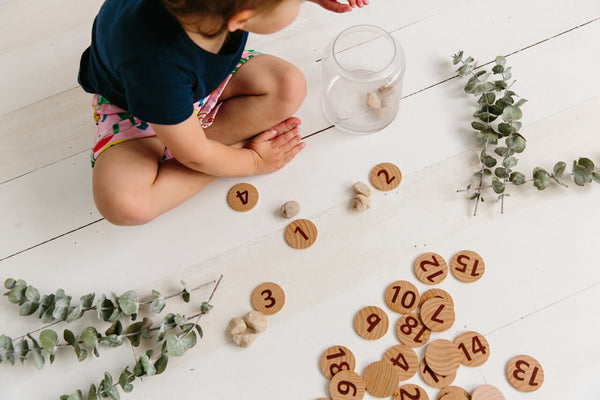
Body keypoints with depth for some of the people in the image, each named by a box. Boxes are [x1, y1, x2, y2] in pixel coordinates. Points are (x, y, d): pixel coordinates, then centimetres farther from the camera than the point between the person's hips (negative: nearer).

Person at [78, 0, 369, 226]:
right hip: (134, 103, -4)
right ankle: (238, 146, -12)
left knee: (290, 89, -18)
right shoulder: (156, 65, -46)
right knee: (124, 204, -30)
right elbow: (195, 157, -27)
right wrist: (253, 161, -11)